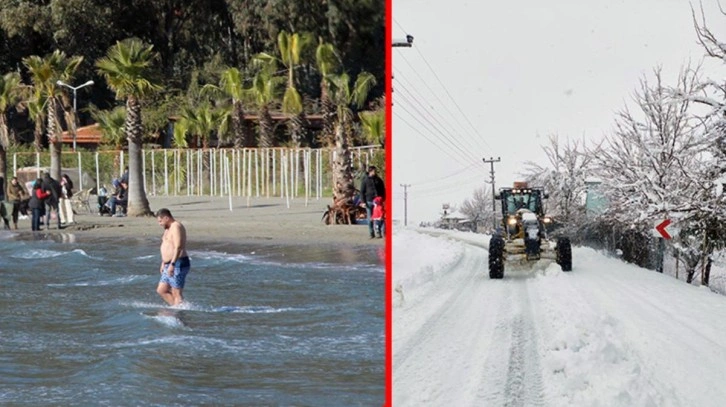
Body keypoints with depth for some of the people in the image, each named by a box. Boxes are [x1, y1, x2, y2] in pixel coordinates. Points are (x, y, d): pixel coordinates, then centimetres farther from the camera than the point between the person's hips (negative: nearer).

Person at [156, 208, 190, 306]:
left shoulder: (176, 227, -14)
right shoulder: (168, 228, 18)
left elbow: (178, 247, -24)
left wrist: (172, 264, -29)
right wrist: (163, 263, 27)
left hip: (177, 265, -11)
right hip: (170, 265, 11)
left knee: (176, 293, -9)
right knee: (161, 290, 11)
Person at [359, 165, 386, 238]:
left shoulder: (378, 180, 10)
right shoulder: (365, 180, 4)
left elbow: (383, 190, 15)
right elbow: (362, 192, 4)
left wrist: (383, 199, 6)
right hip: (369, 201, -1)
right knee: (370, 218, 1)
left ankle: (379, 233, 1)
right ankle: (371, 233, 6)